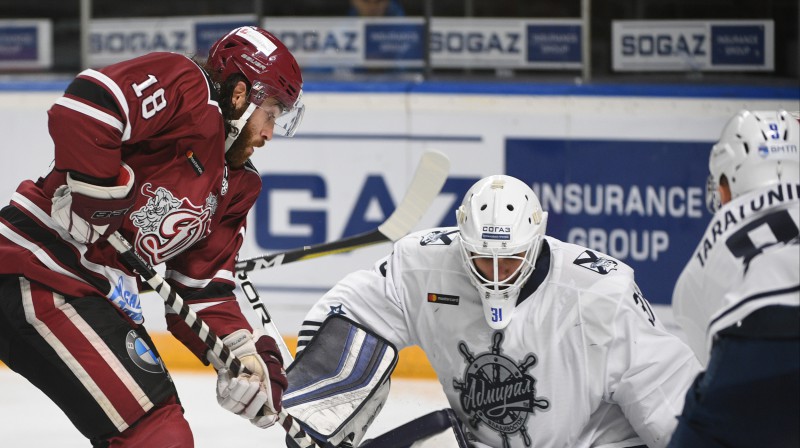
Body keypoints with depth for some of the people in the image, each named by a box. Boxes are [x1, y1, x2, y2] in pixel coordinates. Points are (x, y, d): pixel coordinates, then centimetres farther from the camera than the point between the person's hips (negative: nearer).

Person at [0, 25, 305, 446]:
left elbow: (201, 289, 12)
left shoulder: (233, 185, 17)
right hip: (39, 273, -11)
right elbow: (80, 109, -26)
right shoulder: (185, 88, -10)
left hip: (96, 293, 11)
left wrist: (243, 352, -1)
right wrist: (97, 198, -22)